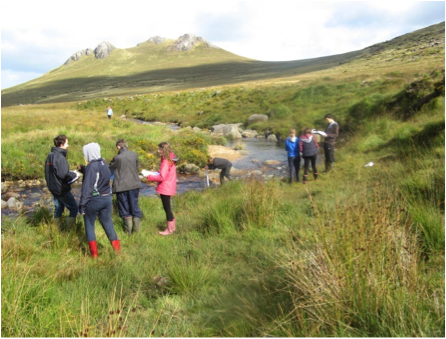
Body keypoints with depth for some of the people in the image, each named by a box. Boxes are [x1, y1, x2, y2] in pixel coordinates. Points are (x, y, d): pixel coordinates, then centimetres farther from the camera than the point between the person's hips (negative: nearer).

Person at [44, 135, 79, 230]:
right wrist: (75, 175, -8)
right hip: (61, 189, -9)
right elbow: (64, 175, -25)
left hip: (53, 188, 9)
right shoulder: (60, 157, -21)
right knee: (74, 208, 1)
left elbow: (48, 172, 16)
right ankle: (69, 230, 1)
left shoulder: (50, 155, 9)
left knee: (58, 208, 19)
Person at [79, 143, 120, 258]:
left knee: (89, 225, 9)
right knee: (108, 223, 14)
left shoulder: (91, 166, -16)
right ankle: (117, 249, 16)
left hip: (94, 200, -6)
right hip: (107, 198, 6)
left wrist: (82, 205, -15)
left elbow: (87, 187, -18)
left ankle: (94, 253, 11)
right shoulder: (104, 163, 5)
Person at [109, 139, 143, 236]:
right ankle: (136, 228, 16)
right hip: (134, 184, 3)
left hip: (122, 186, -3)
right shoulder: (134, 155, -4)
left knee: (124, 207, 9)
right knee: (134, 206, 13)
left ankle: (128, 230, 14)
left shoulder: (117, 158, -13)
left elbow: (109, 169, 1)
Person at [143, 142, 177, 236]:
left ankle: (169, 230, 11)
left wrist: (149, 176, -14)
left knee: (167, 208, 1)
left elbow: (161, 177, -23)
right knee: (168, 208, 18)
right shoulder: (170, 159, 9)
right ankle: (172, 227, 28)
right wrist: (156, 173, 6)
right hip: (169, 188, 10)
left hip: (165, 188, -10)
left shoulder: (166, 161, -20)